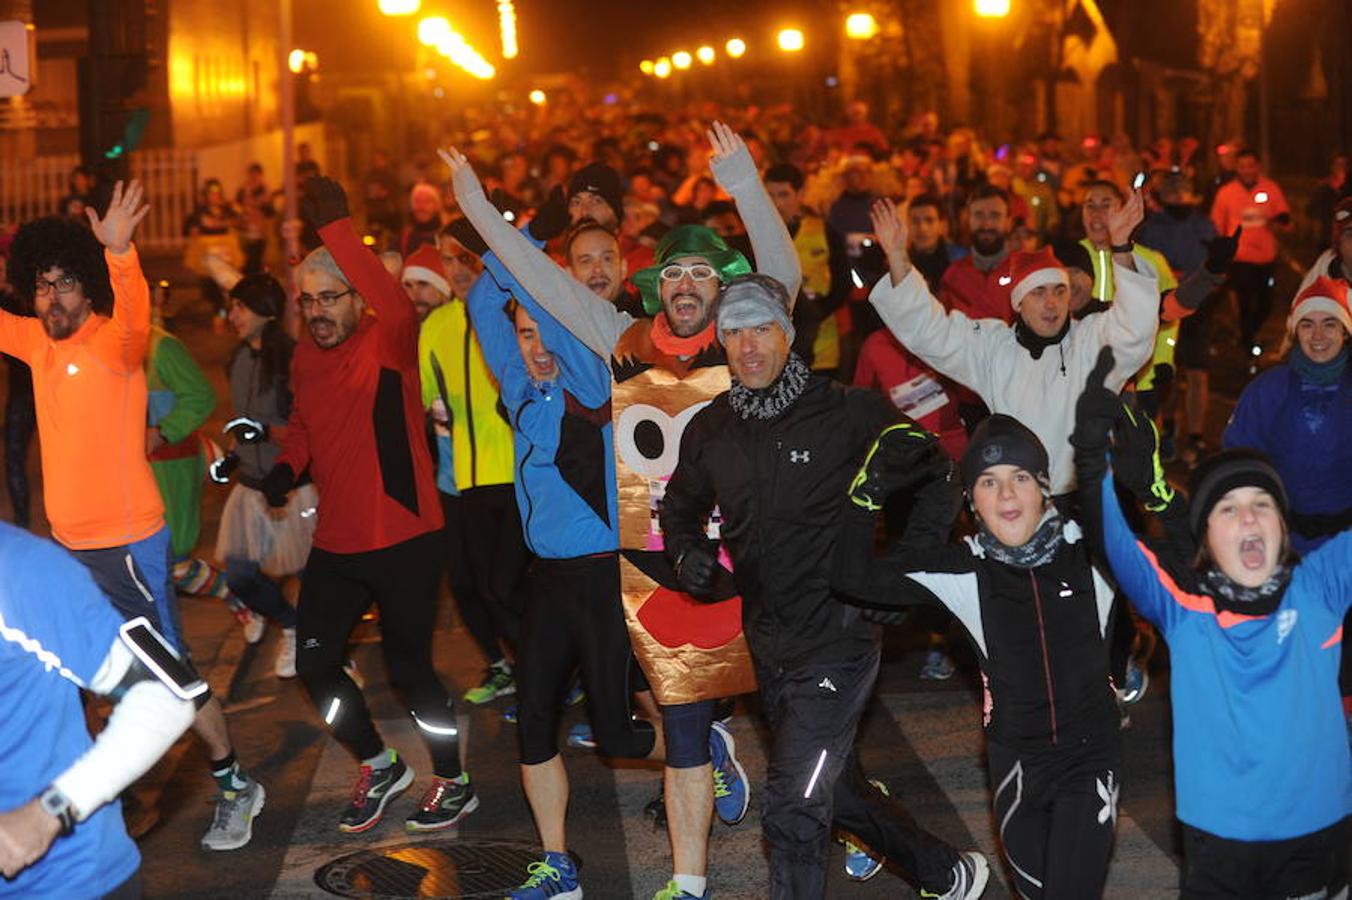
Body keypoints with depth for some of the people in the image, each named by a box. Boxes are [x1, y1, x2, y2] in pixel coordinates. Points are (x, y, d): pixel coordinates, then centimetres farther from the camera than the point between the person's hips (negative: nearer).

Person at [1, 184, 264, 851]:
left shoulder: (114, 342, -15)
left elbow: (136, 315, -36)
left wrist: (119, 253, -56)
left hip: (128, 544, -7)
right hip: (68, 545, 7)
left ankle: (235, 786, 14)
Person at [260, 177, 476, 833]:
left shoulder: (388, 343, -13)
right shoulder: (304, 360, 6)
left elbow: (395, 305, -37)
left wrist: (335, 228, -42)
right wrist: (286, 465, 3)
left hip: (403, 538, -7)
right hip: (336, 542, 7)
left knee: (408, 666, 2)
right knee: (313, 661, 9)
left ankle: (454, 783, 25)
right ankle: (379, 766, 32)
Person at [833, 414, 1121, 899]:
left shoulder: (1088, 550, -9)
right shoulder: (965, 571, -10)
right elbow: (854, 577, -12)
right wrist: (870, 487, -21)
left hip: (1090, 755, -1)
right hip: (1015, 762, 1)